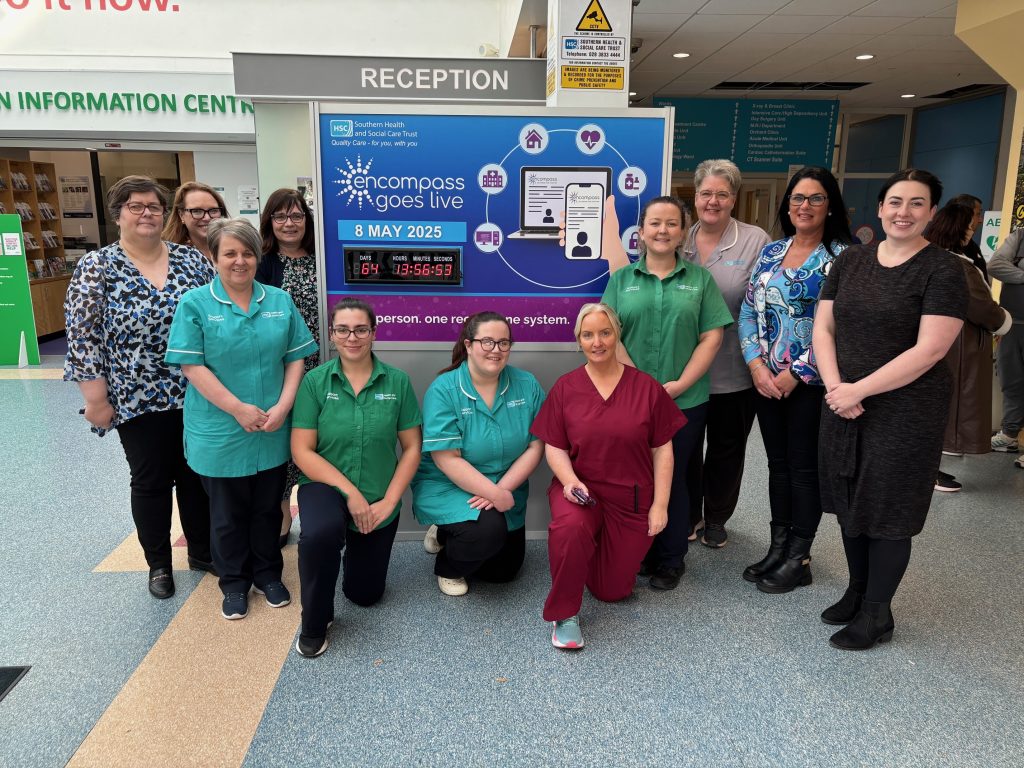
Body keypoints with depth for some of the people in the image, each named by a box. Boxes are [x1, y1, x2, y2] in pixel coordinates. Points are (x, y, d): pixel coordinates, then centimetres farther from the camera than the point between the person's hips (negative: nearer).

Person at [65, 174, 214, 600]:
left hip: (196, 394, 3)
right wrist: (96, 399, -10)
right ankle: (158, 564, 29)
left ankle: (202, 552, 32)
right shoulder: (96, 268, -5)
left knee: (197, 474, 13)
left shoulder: (192, 259, 2)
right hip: (139, 400, -2)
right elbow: (84, 338, -7)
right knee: (151, 482, 11)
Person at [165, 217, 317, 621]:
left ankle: (269, 575, 36)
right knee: (228, 513, 13)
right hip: (220, 433, -2)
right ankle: (235, 582, 32)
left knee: (267, 508, 17)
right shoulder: (194, 303, -6)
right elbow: (192, 366, -11)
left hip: (272, 434, 3)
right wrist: (239, 409, -16)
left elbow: (295, 358, 3)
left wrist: (282, 407, -9)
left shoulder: (280, 301, 3)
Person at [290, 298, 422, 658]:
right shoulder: (315, 381, -9)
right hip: (325, 487, -2)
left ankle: (356, 546, 47)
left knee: (364, 594, 12)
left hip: (378, 501, 2)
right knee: (320, 533, -38)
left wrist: (388, 501, -12)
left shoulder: (397, 381, -6)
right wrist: (349, 492, -19)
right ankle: (314, 624, -10)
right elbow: (302, 451, -11)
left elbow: (412, 448, -3)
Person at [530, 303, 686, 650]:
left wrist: (660, 504, -5)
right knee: (569, 527, -37)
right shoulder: (565, 388, -2)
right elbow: (554, 447, -1)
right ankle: (564, 614, -13)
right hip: (580, 488, -1)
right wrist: (569, 480, -20)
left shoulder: (647, 387, -3)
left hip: (632, 498, 1)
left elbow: (662, 450, 0)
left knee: (613, 591, 8)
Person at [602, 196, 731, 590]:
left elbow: (711, 337, 0)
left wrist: (679, 385, -10)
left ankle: (671, 560, 23)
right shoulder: (622, 279, 6)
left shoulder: (700, 278, 6)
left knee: (673, 478, 8)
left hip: (686, 400, 0)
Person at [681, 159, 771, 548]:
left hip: (734, 372, -2)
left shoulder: (756, 241, -6)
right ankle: (690, 515, 32)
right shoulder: (679, 240, 3)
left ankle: (716, 518, 33)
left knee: (727, 448, 13)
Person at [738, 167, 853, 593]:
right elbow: (748, 311, 6)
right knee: (778, 463, 13)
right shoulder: (770, 252, 8)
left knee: (805, 468, 5)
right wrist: (757, 365, -7)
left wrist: (796, 373, -15)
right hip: (767, 380, 5)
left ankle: (799, 558, 19)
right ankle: (777, 548, 26)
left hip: (812, 382, -4)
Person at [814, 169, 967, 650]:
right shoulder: (850, 260, 7)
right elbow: (823, 327, 5)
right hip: (844, 406, 5)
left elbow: (929, 350, -17)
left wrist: (858, 390, -18)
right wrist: (835, 386, -10)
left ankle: (877, 613, 22)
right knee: (850, 501, 14)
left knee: (887, 509, 5)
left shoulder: (943, 272, -9)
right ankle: (857, 591, 33)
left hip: (904, 410, -5)